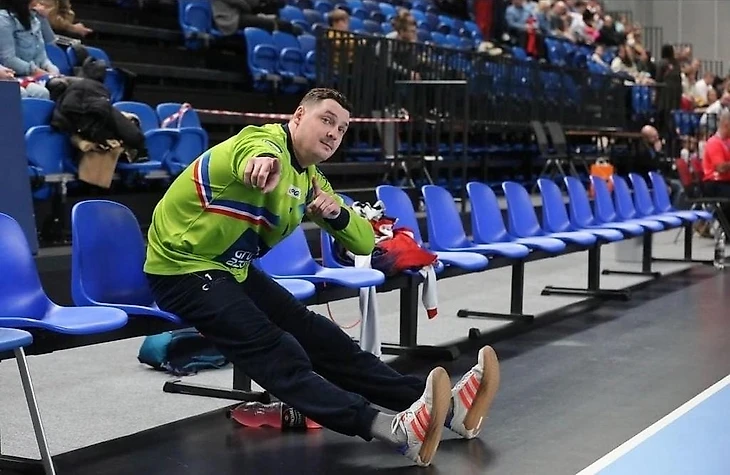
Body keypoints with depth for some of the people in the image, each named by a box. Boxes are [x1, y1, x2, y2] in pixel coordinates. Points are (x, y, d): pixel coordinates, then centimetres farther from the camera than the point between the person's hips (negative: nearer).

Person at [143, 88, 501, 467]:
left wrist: (336, 213, -17)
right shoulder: (267, 141, -17)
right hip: (182, 268, -9)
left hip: (231, 268, 9)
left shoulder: (310, 182, 9)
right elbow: (255, 151, -44)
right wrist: (261, 162, -70)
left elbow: (363, 243, 7)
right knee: (276, 352, -25)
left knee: (317, 336, -2)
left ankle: (443, 407, -9)